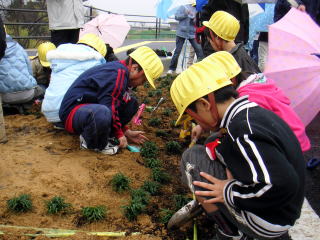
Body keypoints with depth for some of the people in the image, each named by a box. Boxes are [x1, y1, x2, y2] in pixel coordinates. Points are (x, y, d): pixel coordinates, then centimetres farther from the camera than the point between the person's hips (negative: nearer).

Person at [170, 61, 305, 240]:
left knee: (192, 158, -10)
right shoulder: (255, 111, 2)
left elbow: (280, 186, -34)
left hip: (265, 225, -9)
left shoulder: (242, 129, -27)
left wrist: (229, 192, -20)